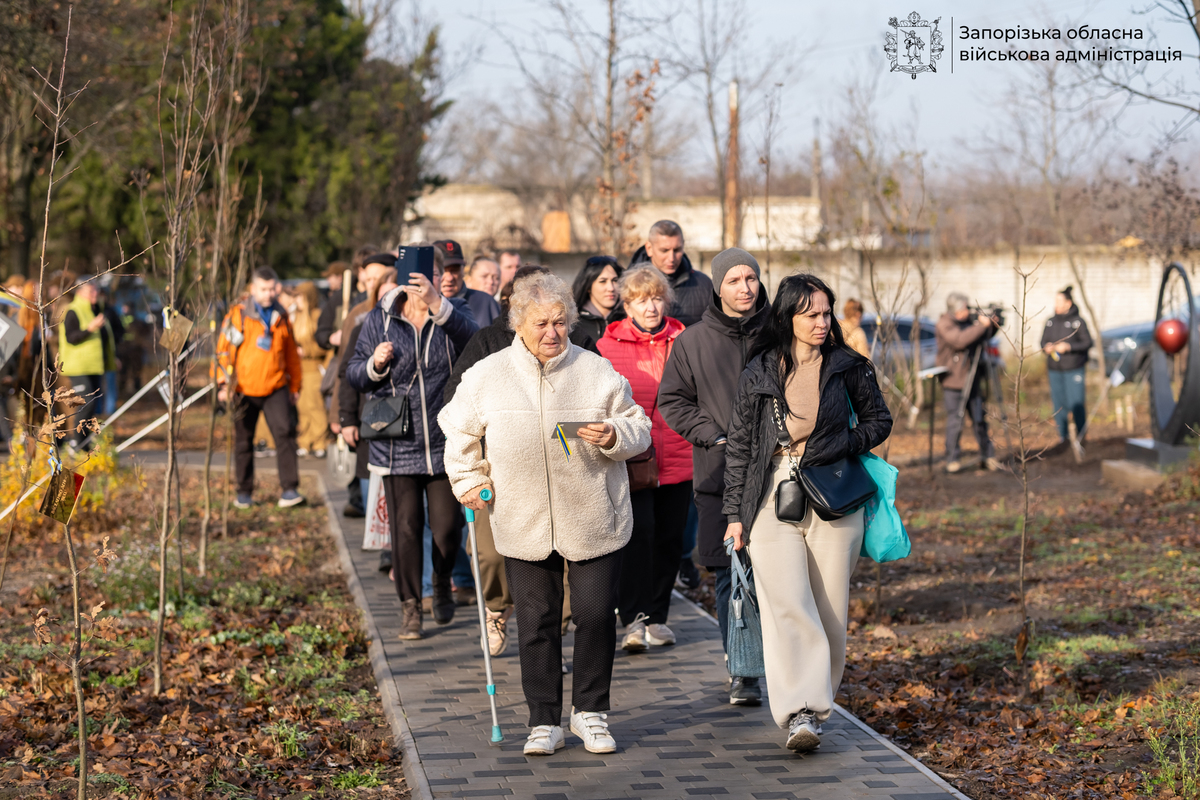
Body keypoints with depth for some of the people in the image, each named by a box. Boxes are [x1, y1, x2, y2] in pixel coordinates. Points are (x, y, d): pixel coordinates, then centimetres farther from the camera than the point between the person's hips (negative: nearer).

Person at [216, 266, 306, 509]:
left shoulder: (281, 317, 10)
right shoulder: (238, 315, -1)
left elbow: (291, 353, 19)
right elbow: (223, 349, -1)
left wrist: (294, 385, 19)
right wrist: (223, 383, -8)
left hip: (276, 388, 1)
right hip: (245, 388, -1)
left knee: (284, 432, -14)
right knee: (243, 441, 7)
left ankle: (289, 489, -14)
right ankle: (244, 493, 20)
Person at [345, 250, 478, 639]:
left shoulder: (449, 316, 2)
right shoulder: (379, 320, 4)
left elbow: (472, 339, -22)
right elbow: (354, 374, 7)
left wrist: (437, 304, -34)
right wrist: (374, 365, -15)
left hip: (445, 443, 0)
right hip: (397, 445, 0)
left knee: (448, 526, 2)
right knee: (405, 528, -1)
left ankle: (442, 586, 31)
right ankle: (410, 608, 8)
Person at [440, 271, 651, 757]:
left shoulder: (597, 372, 0)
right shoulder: (487, 376, 2)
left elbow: (639, 429, 6)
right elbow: (460, 431, 17)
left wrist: (614, 435, -14)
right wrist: (468, 479, 10)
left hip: (594, 522, 0)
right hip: (524, 525, 1)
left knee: (596, 615, 0)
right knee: (536, 622, 4)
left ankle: (590, 712, 18)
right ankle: (544, 722, 14)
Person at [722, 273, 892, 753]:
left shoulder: (847, 367, 6)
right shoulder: (759, 373, 5)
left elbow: (878, 421, 14)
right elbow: (739, 446, 10)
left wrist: (839, 450, -4)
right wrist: (735, 514, 6)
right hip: (773, 499, -1)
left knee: (829, 612, 4)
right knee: (786, 605, -15)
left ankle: (817, 705, 18)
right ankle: (799, 713, -19)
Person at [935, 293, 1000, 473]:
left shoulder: (968, 321, 10)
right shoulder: (944, 325, -10)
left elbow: (984, 336, 23)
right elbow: (959, 340, -27)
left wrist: (992, 324, 3)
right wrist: (981, 325, -25)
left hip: (973, 380, 6)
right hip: (954, 382, -6)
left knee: (980, 419, 7)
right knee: (955, 421, -5)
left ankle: (988, 456, 13)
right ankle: (952, 460, 4)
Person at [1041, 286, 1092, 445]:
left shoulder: (1078, 321, -4)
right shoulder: (1051, 322, 10)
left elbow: (1087, 343, -6)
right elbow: (1043, 341, 15)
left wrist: (1068, 347, -17)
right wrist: (1046, 347, -8)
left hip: (1074, 369, -4)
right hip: (1055, 369, 4)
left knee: (1076, 403, -7)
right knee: (1059, 404, 5)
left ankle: (1081, 432, 10)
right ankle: (1063, 436, 14)